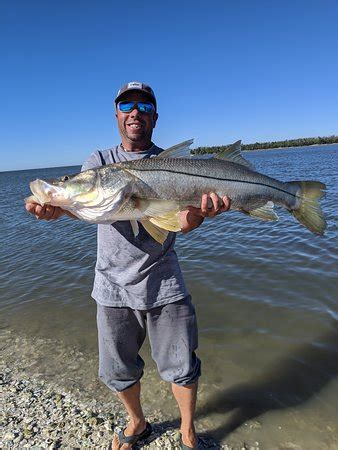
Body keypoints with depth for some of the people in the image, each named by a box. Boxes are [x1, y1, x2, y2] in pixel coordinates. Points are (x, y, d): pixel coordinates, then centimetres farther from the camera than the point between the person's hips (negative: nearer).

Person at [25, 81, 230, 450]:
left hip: (164, 284, -1)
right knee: (118, 371, 17)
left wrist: (200, 210, -36)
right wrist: (57, 207, -39)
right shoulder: (99, 161, 5)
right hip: (113, 286, 2)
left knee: (182, 368, 9)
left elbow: (184, 223, -12)